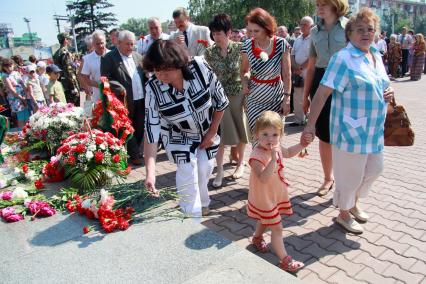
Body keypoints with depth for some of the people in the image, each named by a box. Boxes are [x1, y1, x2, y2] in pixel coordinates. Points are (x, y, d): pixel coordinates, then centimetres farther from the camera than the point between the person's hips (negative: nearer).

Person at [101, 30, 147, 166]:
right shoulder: (108, 58, -7)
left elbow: (145, 75, 16)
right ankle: (134, 155, 18)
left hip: (141, 100, 6)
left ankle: (134, 151, 31)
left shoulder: (138, 56, 11)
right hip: (125, 102, -6)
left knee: (140, 128, 13)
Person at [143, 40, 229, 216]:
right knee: (188, 175, -12)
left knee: (205, 169, 6)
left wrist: (212, 132, -8)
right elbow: (151, 130, -29)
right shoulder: (153, 89, -28)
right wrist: (150, 172, -36)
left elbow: (220, 102, -14)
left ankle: (202, 204, 37)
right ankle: (193, 216, 12)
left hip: (207, 131, 1)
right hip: (178, 137, -1)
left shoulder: (200, 67, -29)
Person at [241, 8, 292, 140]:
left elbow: (287, 74, -3)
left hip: (276, 99, 0)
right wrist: (245, 82, -10)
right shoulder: (247, 46, -5)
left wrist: (287, 97, -6)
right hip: (255, 101, 1)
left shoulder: (281, 44, -10)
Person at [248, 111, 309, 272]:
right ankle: (285, 261, 15)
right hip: (264, 197, -9)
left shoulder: (276, 147, -7)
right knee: (277, 228, 1)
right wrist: (273, 159, -50)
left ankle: (257, 238, 58)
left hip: (276, 194, 9)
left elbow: (288, 153, 15)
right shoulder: (257, 156, -33)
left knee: (265, 220, 31)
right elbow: (263, 178, -43)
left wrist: (301, 145, 2)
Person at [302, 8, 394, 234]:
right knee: (350, 175, 6)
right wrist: (310, 124, -27)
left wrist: (388, 93, 2)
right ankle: (344, 215, 30)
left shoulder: (377, 57, 11)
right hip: (351, 130, -8)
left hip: (374, 130, 8)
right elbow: (323, 92, -22)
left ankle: (353, 203, 44)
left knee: (374, 169, 20)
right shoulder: (343, 58, -15)